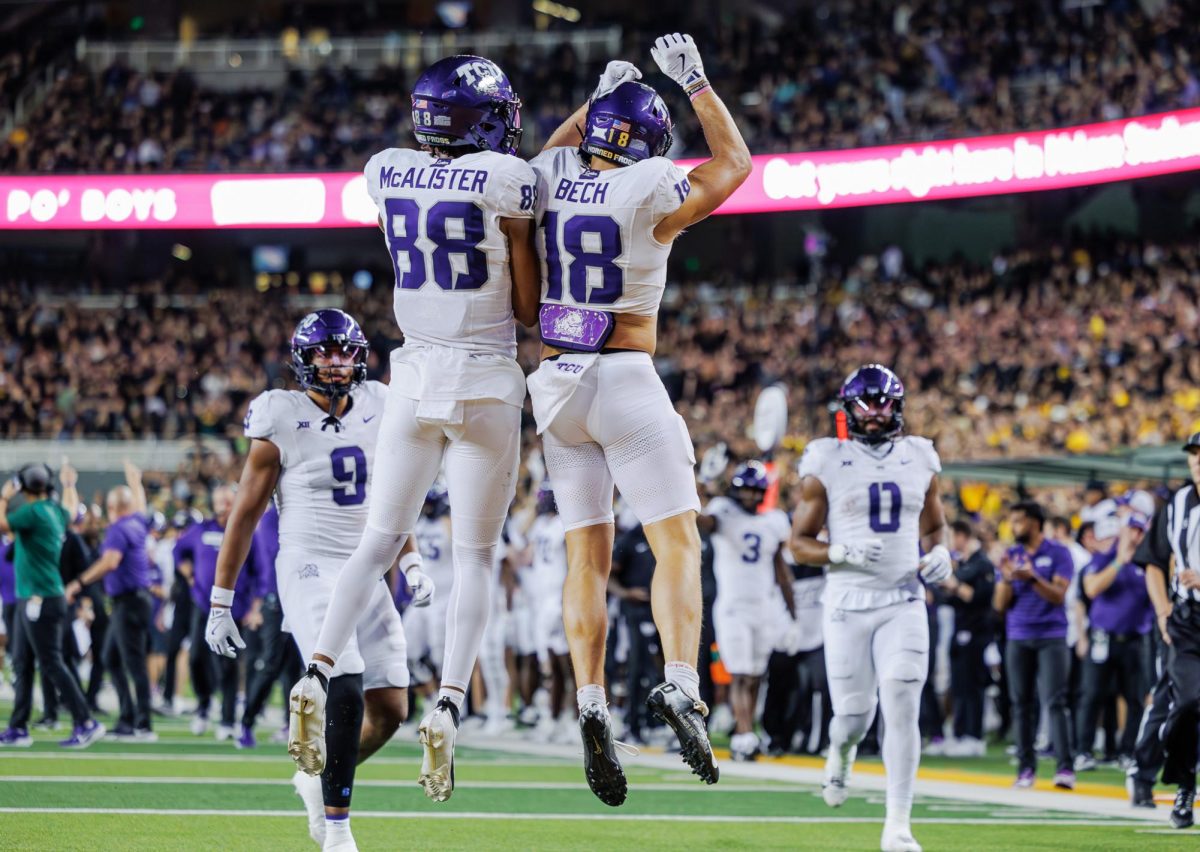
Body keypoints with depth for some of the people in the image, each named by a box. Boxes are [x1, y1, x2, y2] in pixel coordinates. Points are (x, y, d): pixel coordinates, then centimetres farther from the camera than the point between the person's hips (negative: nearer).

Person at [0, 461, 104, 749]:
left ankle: (86, 723, -10)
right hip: (29, 599, 9)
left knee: (51, 664, -9)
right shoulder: (56, 511, 10)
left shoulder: (34, 512, -16)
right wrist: (69, 484, 51)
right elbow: (71, 507, 33)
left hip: (41, 600, -9)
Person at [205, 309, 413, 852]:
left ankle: (316, 777, 30)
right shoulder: (281, 419, -6)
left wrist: (411, 561, 15)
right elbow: (246, 513, -2)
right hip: (310, 569, -6)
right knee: (346, 692, -21)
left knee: (390, 710, 4)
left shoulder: (377, 408, 8)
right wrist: (221, 601, -2)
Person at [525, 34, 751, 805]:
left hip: (555, 384, 5)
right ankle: (680, 684, -22)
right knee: (677, 540, -2)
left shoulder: (549, 179, 3)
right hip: (624, 381, -5)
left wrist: (597, 98, 35)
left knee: (587, 554, 6)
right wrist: (695, 83, 15)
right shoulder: (651, 195, -9)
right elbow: (736, 162, 9)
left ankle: (591, 703, -8)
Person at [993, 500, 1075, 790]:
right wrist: (1007, 579, -11)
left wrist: (1031, 577, -23)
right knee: (1022, 704, 4)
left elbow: (1058, 596, -10)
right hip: (1018, 638, 4)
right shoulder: (1010, 556, 12)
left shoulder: (1058, 554, 0)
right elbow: (1000, 605, 8)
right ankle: (1026, 766, 8)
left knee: (1054, 702, -13)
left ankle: (1065, 766, -17)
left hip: (1051, 637, -4)